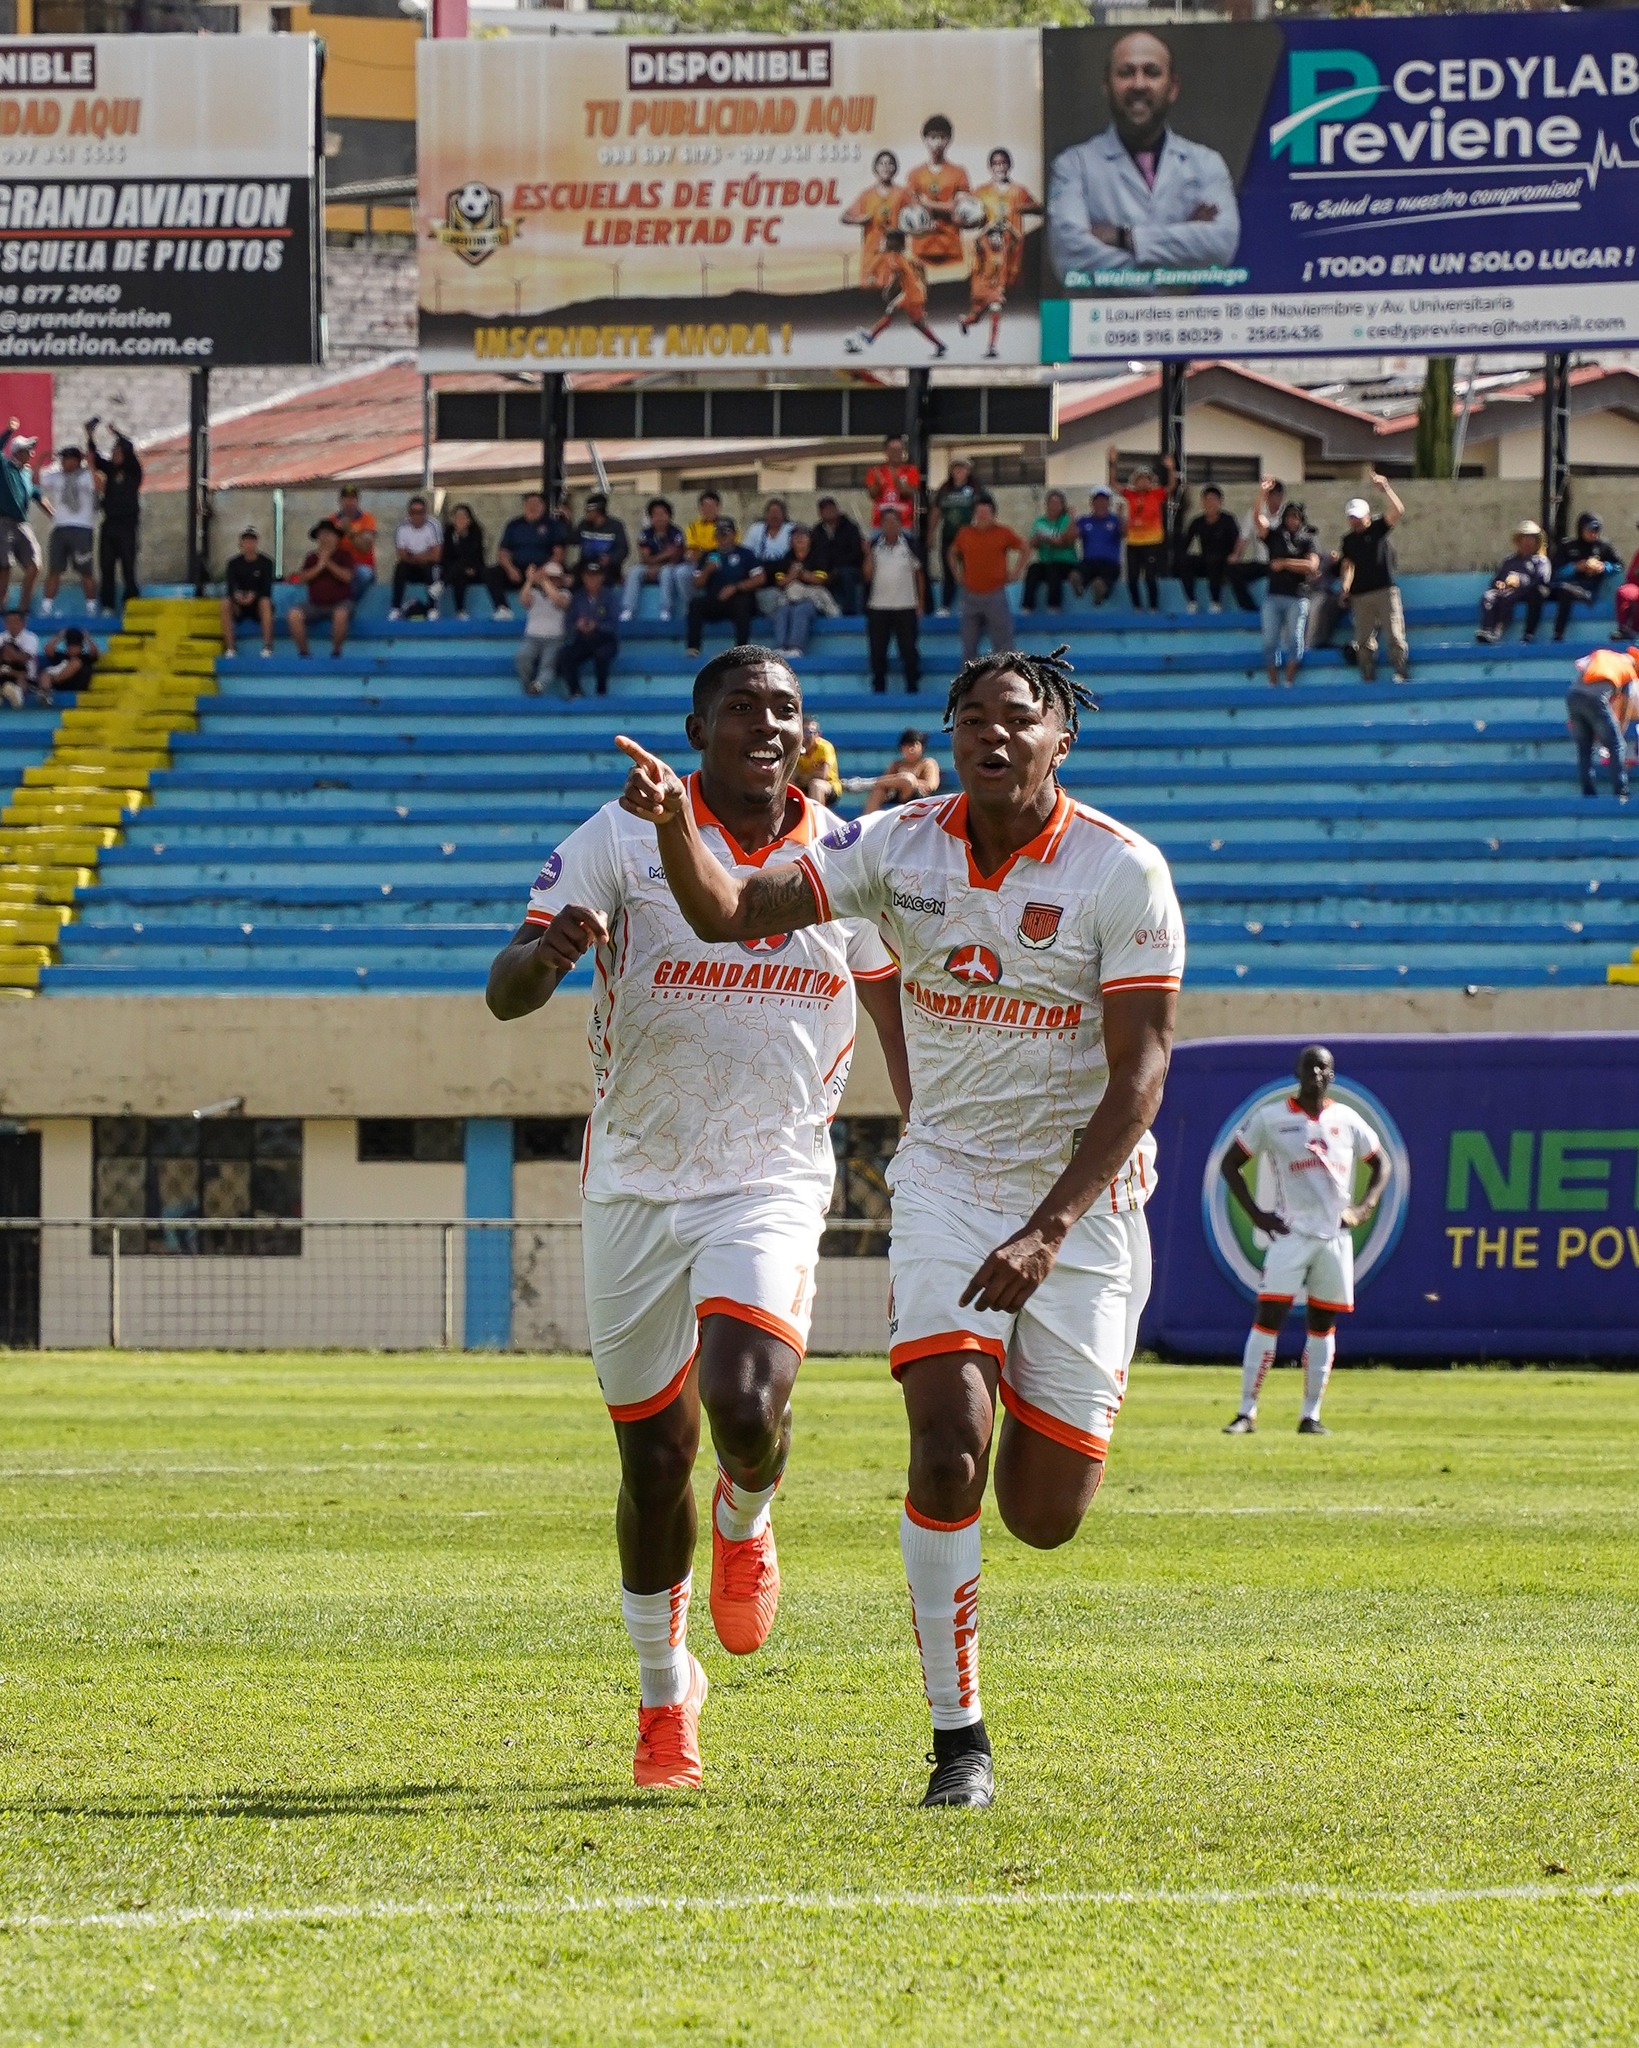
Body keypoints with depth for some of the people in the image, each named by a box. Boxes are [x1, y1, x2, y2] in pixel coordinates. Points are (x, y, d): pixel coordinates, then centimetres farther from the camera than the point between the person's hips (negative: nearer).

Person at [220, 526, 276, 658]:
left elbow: (266, 589, -12)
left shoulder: (265, 563, -2)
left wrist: (253, 595, -32)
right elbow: (230, 587, -12)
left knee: (265, 602, -34)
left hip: (257, 604, -1)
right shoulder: (234, 563, 2)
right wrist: (236, 595, -35)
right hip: (239, 608, 1)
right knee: (225, 604, -29)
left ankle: (267, 646, -34)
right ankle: (229, 648, -30)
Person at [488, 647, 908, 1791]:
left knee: (746, 1408, -24)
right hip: (637, 1183, 0)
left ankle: (747, 1520, 13)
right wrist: (550, 950, -33)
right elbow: (506, 996, -9)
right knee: (655, 1457, 5)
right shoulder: (627, 837, -5)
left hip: (775, 1181, 0)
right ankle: (665, 1693, 26)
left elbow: (900, 1019, 12)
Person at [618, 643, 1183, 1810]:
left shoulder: (1123, 872, -14)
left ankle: (1044, 1428, 41)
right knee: (947, 1450, -20)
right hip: (948, 1179, 2)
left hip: (1084, 1197, -1)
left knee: (1044, 1520, 1)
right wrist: (674, 822, -25)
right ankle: (960, 1741, -10)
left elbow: (1139, 1075, -17)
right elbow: (733, 912, -3)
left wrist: (1048, 1232, -26)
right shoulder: (899, 848, -3)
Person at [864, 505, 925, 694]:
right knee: (878, 652, 3)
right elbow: (868, 575, 0)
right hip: (878, 607, 1)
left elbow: (919, 575, 7)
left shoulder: (909, 545, 1)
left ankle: (912, 686, 6)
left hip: (906, 607, -1)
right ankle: (878, 690, 11)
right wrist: (869, 555, -12)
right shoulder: (874, 545, 4)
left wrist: (920, 604, 3)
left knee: (909, 650, -1)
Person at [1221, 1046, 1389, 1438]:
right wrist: (1255, 1214, -5)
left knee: (1323, 1325, 6)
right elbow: (1230, 1163, 4)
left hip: (1335, 1235, 3)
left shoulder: (1347, 1120, 8)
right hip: (1290, 1231, -3)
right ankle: (1246, 1412, -8)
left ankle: (1311, 1415, 12)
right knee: (1268, 1318, -10)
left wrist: (1363, 1207, 3)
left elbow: (1380, 1164, 18)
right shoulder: (1270, 1118, -1)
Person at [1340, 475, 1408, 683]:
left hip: (1386, 590, -4)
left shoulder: (1379, 529, 4)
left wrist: (1385, 488, -22)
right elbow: (1349, 565, 8)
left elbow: (1397, 510, -11)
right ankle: (1368, 679, 6)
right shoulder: (1349, 540, 14)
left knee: (1395, 635, -10)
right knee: (1364, 641, 2)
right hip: (1360, 594, 4)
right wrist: (1346, 586, -10)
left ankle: (1402, 674, -10)